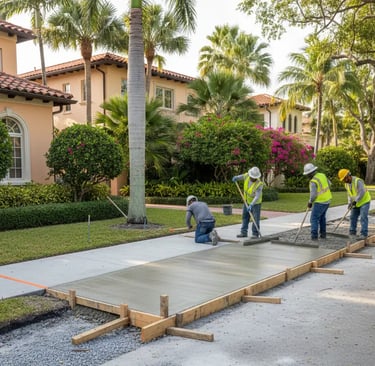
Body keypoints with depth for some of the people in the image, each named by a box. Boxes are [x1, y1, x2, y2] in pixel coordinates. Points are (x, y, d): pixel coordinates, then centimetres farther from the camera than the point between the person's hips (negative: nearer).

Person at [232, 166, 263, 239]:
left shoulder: (259, 184, -30)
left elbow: (257, 196, -36)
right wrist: (236, 177, -5)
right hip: (247, 201, 6)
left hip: (256, 203, -6)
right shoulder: (247, 176, -14)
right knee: (245, 216, 11)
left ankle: (255, 234, 3)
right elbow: (242, 176, 13)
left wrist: (251, 205, -45)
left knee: (255, 218, -6)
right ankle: (244, 232, 19)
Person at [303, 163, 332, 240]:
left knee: (314, 219, -3)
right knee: (322, 217, 22)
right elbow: (329, 184, 16)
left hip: (320, 202, -8)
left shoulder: (313, 182, -23)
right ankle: (323, 234, 26)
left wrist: (310, 202, -8)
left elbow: (313, 195, -25)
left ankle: (314, 236, -9)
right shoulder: (322, 175, 2)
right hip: (327, 200, 8)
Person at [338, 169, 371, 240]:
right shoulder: (346, 184, 2)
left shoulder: (358, 181, -24)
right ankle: (352, 232, 17)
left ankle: (364, 234, -9)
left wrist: (355, 201, -29)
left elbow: (362, 193, -30)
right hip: (356, 204, 8)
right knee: (353, 217, 8)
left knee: (363, 218, -12)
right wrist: (350, 203, -6)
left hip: (364, 202, -8)